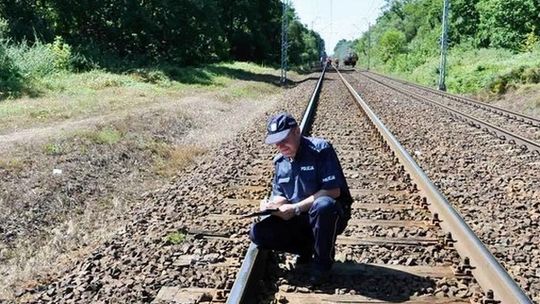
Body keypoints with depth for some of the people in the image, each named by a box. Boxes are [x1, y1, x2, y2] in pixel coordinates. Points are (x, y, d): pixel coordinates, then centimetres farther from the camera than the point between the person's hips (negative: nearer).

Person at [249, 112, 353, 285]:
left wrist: (296, 208, -24)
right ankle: (307, 249, 6)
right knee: (258, 233, -13)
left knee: (323, 205, -41)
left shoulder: (321, 150, -16)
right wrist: (271, 204, -14)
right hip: (297, 219, 5)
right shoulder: (279, 161, 5)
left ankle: (322, 262, -15)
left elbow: (333, 191, -23)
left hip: (328, 214, -5)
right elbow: (279, 195, 12)